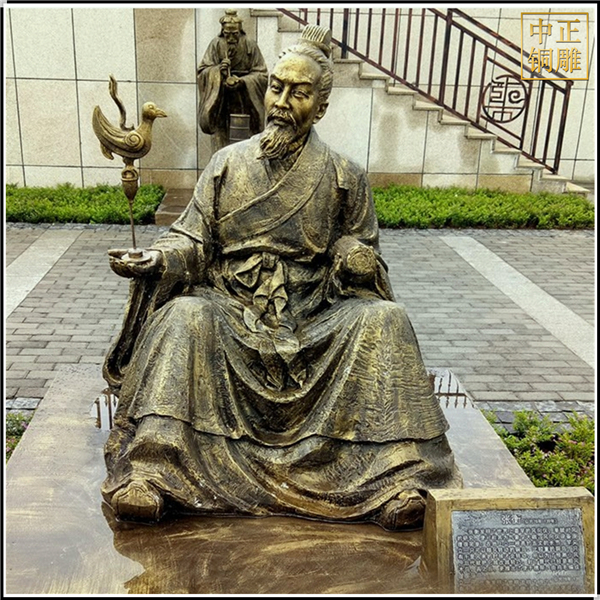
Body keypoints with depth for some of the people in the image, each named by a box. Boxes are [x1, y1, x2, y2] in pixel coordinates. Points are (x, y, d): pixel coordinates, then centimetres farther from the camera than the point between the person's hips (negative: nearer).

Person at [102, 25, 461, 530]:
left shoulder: (344, 177, 5)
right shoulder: (228, 163, 8)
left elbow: (361, 252, 9)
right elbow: (193, 240, 5)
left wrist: (358, 261, -16)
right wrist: (156, 260, -16)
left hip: (314, 316, 0)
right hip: (232, 309, 1)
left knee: (385, 321, -26)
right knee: (184, 317, -31)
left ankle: (398, 478, -25)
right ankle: (147, 471, -30)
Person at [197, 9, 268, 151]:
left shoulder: (250, 46, -1)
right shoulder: (216, 45, 1)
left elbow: (262, 75, -2)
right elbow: (202, 71, 1)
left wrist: (242, 80, -17)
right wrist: (218, 69, -19)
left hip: (244, 103, 0)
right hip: (219, 103, 1)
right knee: (220, 137, -3)